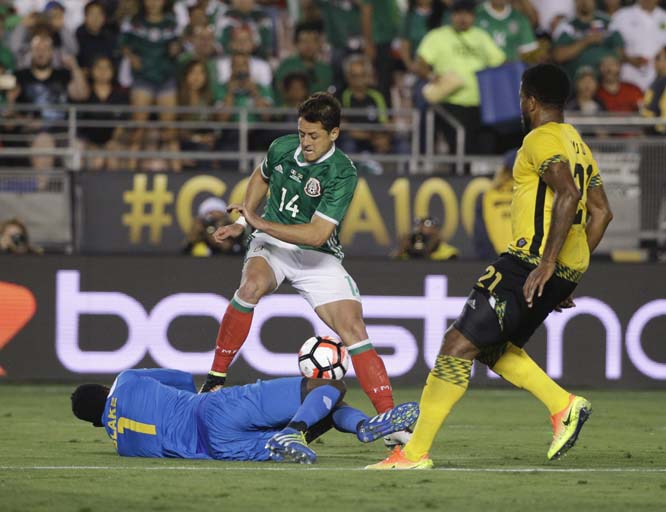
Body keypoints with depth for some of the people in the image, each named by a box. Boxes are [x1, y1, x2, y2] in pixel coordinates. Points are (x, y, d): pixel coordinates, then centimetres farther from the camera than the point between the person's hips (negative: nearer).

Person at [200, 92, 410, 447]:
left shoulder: (342, 174, -19)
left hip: (318, 257, -2)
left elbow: (317, 234, -24)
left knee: (354, 329, -15)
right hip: (270, 245, 2)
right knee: (252, 285, -33)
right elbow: (261, 177, 22)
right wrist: (243, 221, 13)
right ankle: (215, 378, -24)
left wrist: (258, 222, -20)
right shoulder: (282, 148, -4)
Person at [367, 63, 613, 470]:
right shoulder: (578, 145, 20)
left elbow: (568, 194, -25)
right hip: (566, 269, 10)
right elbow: (602, 212, 22)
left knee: (459, 344, -9)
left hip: (533, 261, -10)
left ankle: (415, 453, -12)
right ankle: (564, 406, 10)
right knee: (489, 345, 22)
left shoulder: (542, 139, -9)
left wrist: (547, 263, -27)